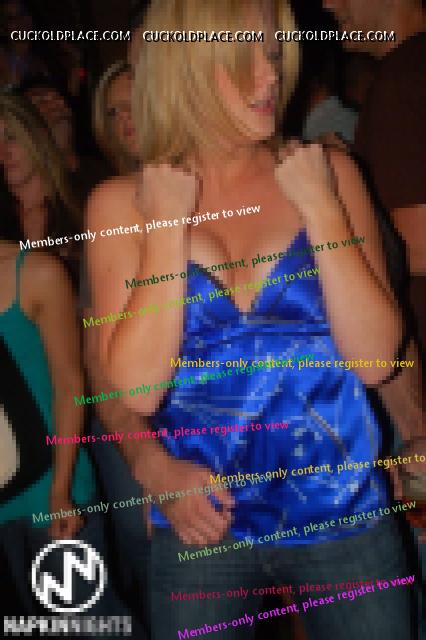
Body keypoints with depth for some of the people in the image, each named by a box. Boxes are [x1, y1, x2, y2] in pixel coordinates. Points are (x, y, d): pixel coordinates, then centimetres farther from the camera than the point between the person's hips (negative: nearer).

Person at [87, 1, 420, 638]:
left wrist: (318, 206, -15)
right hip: (201, 527, 0)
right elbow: (134, 391, -12)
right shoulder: (120, 203, -5)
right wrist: (168, 225, -14)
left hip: (346, 515, 1)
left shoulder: (327, 174, -4)